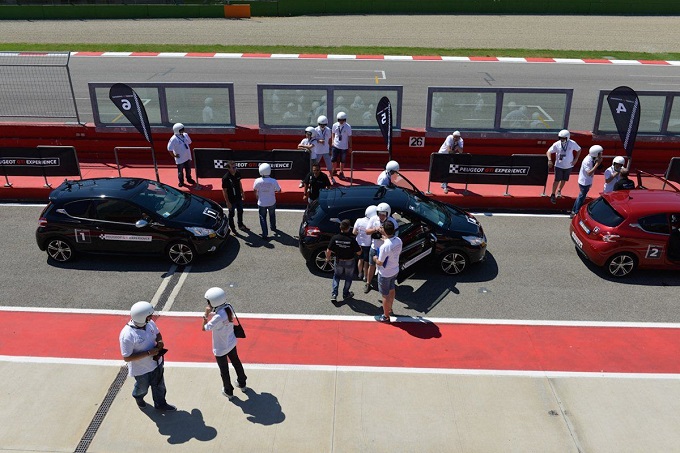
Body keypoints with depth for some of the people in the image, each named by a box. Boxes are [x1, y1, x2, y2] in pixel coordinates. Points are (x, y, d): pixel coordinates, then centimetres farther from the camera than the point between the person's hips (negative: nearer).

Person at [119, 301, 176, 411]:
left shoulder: (150, 323, -17)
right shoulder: (127, 335, -36)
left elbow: (157, 333, 5)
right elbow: (127, 358, -29)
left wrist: (160, 341, -18)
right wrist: (148, 353, -32)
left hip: (156, 362, 5)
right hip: (141, 369, -5)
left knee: (159, 385, 24)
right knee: (143, 387, 26)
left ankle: (160, 404, 50)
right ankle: (138, 397, 60)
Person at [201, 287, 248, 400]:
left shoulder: (218, 317, -37)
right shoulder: (229, 307, -16)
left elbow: (204, 328, -24)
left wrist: (206, 314, -19)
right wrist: (211, 314, -9)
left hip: (220, 348, -7)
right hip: (231, 343, 7)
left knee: (224, 370, 18)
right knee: (236, 362, 27)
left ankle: (228, 391, 39)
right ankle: (242, 384, 49)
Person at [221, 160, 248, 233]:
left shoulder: (238, 173, -10)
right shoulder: (225, 178, -28)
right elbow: (224, 191, -21)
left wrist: (242, 193, 14)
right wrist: (227, 202, -19)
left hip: (239, 197, 6)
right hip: (231, 199, -6)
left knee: (240, 211, 24)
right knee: (231, 214, 13)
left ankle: (240, 225, 47)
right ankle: (232, 229, 32)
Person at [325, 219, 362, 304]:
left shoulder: (335, 238, -19)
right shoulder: (351, 240, -25)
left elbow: (328, 251, -13)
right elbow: (359, 252, -18)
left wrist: (328, 258, 7)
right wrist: (360, 248, 5)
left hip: (339, 261, 2)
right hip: (349, 262, -2)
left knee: (336, 277, 23)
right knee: (348, 278, 22)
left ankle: (334, 294, 12)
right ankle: (346, 294, 35)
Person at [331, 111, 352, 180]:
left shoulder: (348, 127, -9)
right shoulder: (335, 125, -4)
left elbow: (349, 137, -3)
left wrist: (350, 147, -1)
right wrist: (333, 141, 1)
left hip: (344, 147, -2)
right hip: (336, 146, 2)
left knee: (342, 160, 8)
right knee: (334, 159, 7)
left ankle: (341, 173, 23)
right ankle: (334, 170, 31)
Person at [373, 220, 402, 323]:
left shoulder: (384, 246, -35)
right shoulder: (399, 241, -13)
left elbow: (380, 263, -25)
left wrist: (375, 259, -2)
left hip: (385, 274, -7)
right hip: (395, 271, 7)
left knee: (385, 295, 12)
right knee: (392, 290, 29)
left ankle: (386, 316, 29)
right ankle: (389, 308, 51)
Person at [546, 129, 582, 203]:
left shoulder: (572, 143, -12)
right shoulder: (556, 144, -15)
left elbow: (579, 150, 5)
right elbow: (549, 152, -13)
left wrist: (576, 159, -3)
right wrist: (549, 160, -29)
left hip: (568, 166, 2)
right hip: (559, 165, -2)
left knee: (564, 180, 15)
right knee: (557, 180, -3)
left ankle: (559, 191, 38)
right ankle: (553, 195, 9)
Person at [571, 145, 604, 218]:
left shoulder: (592, 159, 0)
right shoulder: (587, 161, -27)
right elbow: (589, 173, -31)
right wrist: (597, 164, -31)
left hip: (587, 182, 9)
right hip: (584, 182, -9)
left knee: (581, 197, 19)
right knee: (581, 198, 3)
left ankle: (573, 212, 31)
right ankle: (576, 213, 15)